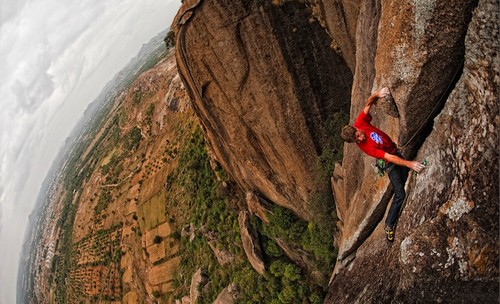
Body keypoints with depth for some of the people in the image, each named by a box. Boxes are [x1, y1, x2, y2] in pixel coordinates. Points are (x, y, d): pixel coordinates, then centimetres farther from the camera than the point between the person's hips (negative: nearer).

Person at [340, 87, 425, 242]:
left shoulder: (360, 123, -18)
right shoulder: (365, 147, -30)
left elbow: (369, 103, -10)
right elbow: (390, 158, -32)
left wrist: (377, 94, -31)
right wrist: (409, 163, -40)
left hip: (397, 151, 7)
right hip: (391, 164, -7)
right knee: (400, 194, -14)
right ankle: (389, 225, -3)